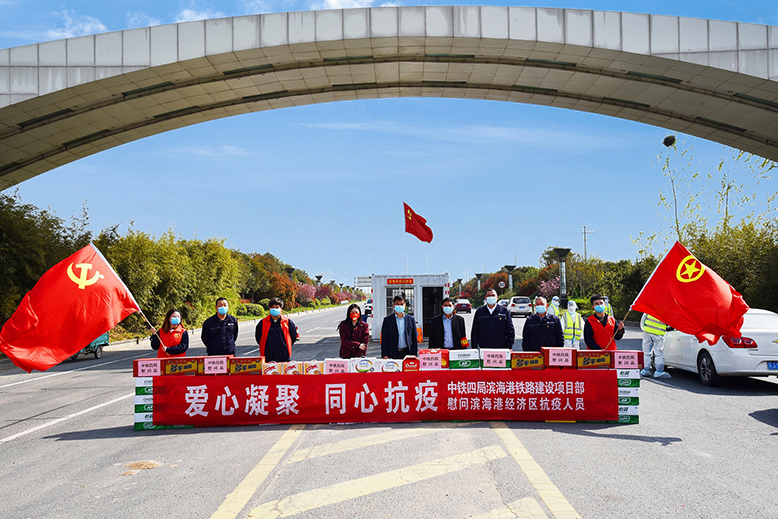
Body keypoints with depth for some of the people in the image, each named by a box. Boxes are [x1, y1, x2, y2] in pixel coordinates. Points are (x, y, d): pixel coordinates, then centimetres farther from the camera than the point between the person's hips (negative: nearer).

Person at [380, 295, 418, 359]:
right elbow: (384, 339, 3)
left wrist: (414, 354, 4)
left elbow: (414, 338, 10)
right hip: (392, 354, -1)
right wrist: (385, 355, -4)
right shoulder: (387, 319, 4)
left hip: (407, 353, 1)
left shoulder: (411, 319, 9)